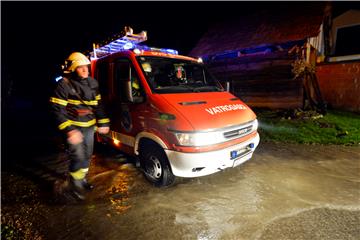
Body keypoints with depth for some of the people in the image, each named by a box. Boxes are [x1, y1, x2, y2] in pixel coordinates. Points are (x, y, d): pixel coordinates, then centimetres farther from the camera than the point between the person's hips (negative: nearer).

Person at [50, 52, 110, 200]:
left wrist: (103, 123, 8)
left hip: (89, 126, 6)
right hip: (73, 127, -6)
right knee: (78, 156, -6)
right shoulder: (64, 84, -14)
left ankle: (82, 179, 38)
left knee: (87, 155, 16)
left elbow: (98, 104, 13)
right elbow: (58, 110, -17)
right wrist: (69, 130, -26)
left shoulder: (92, 83, 5)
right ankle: (75, 184, 19)